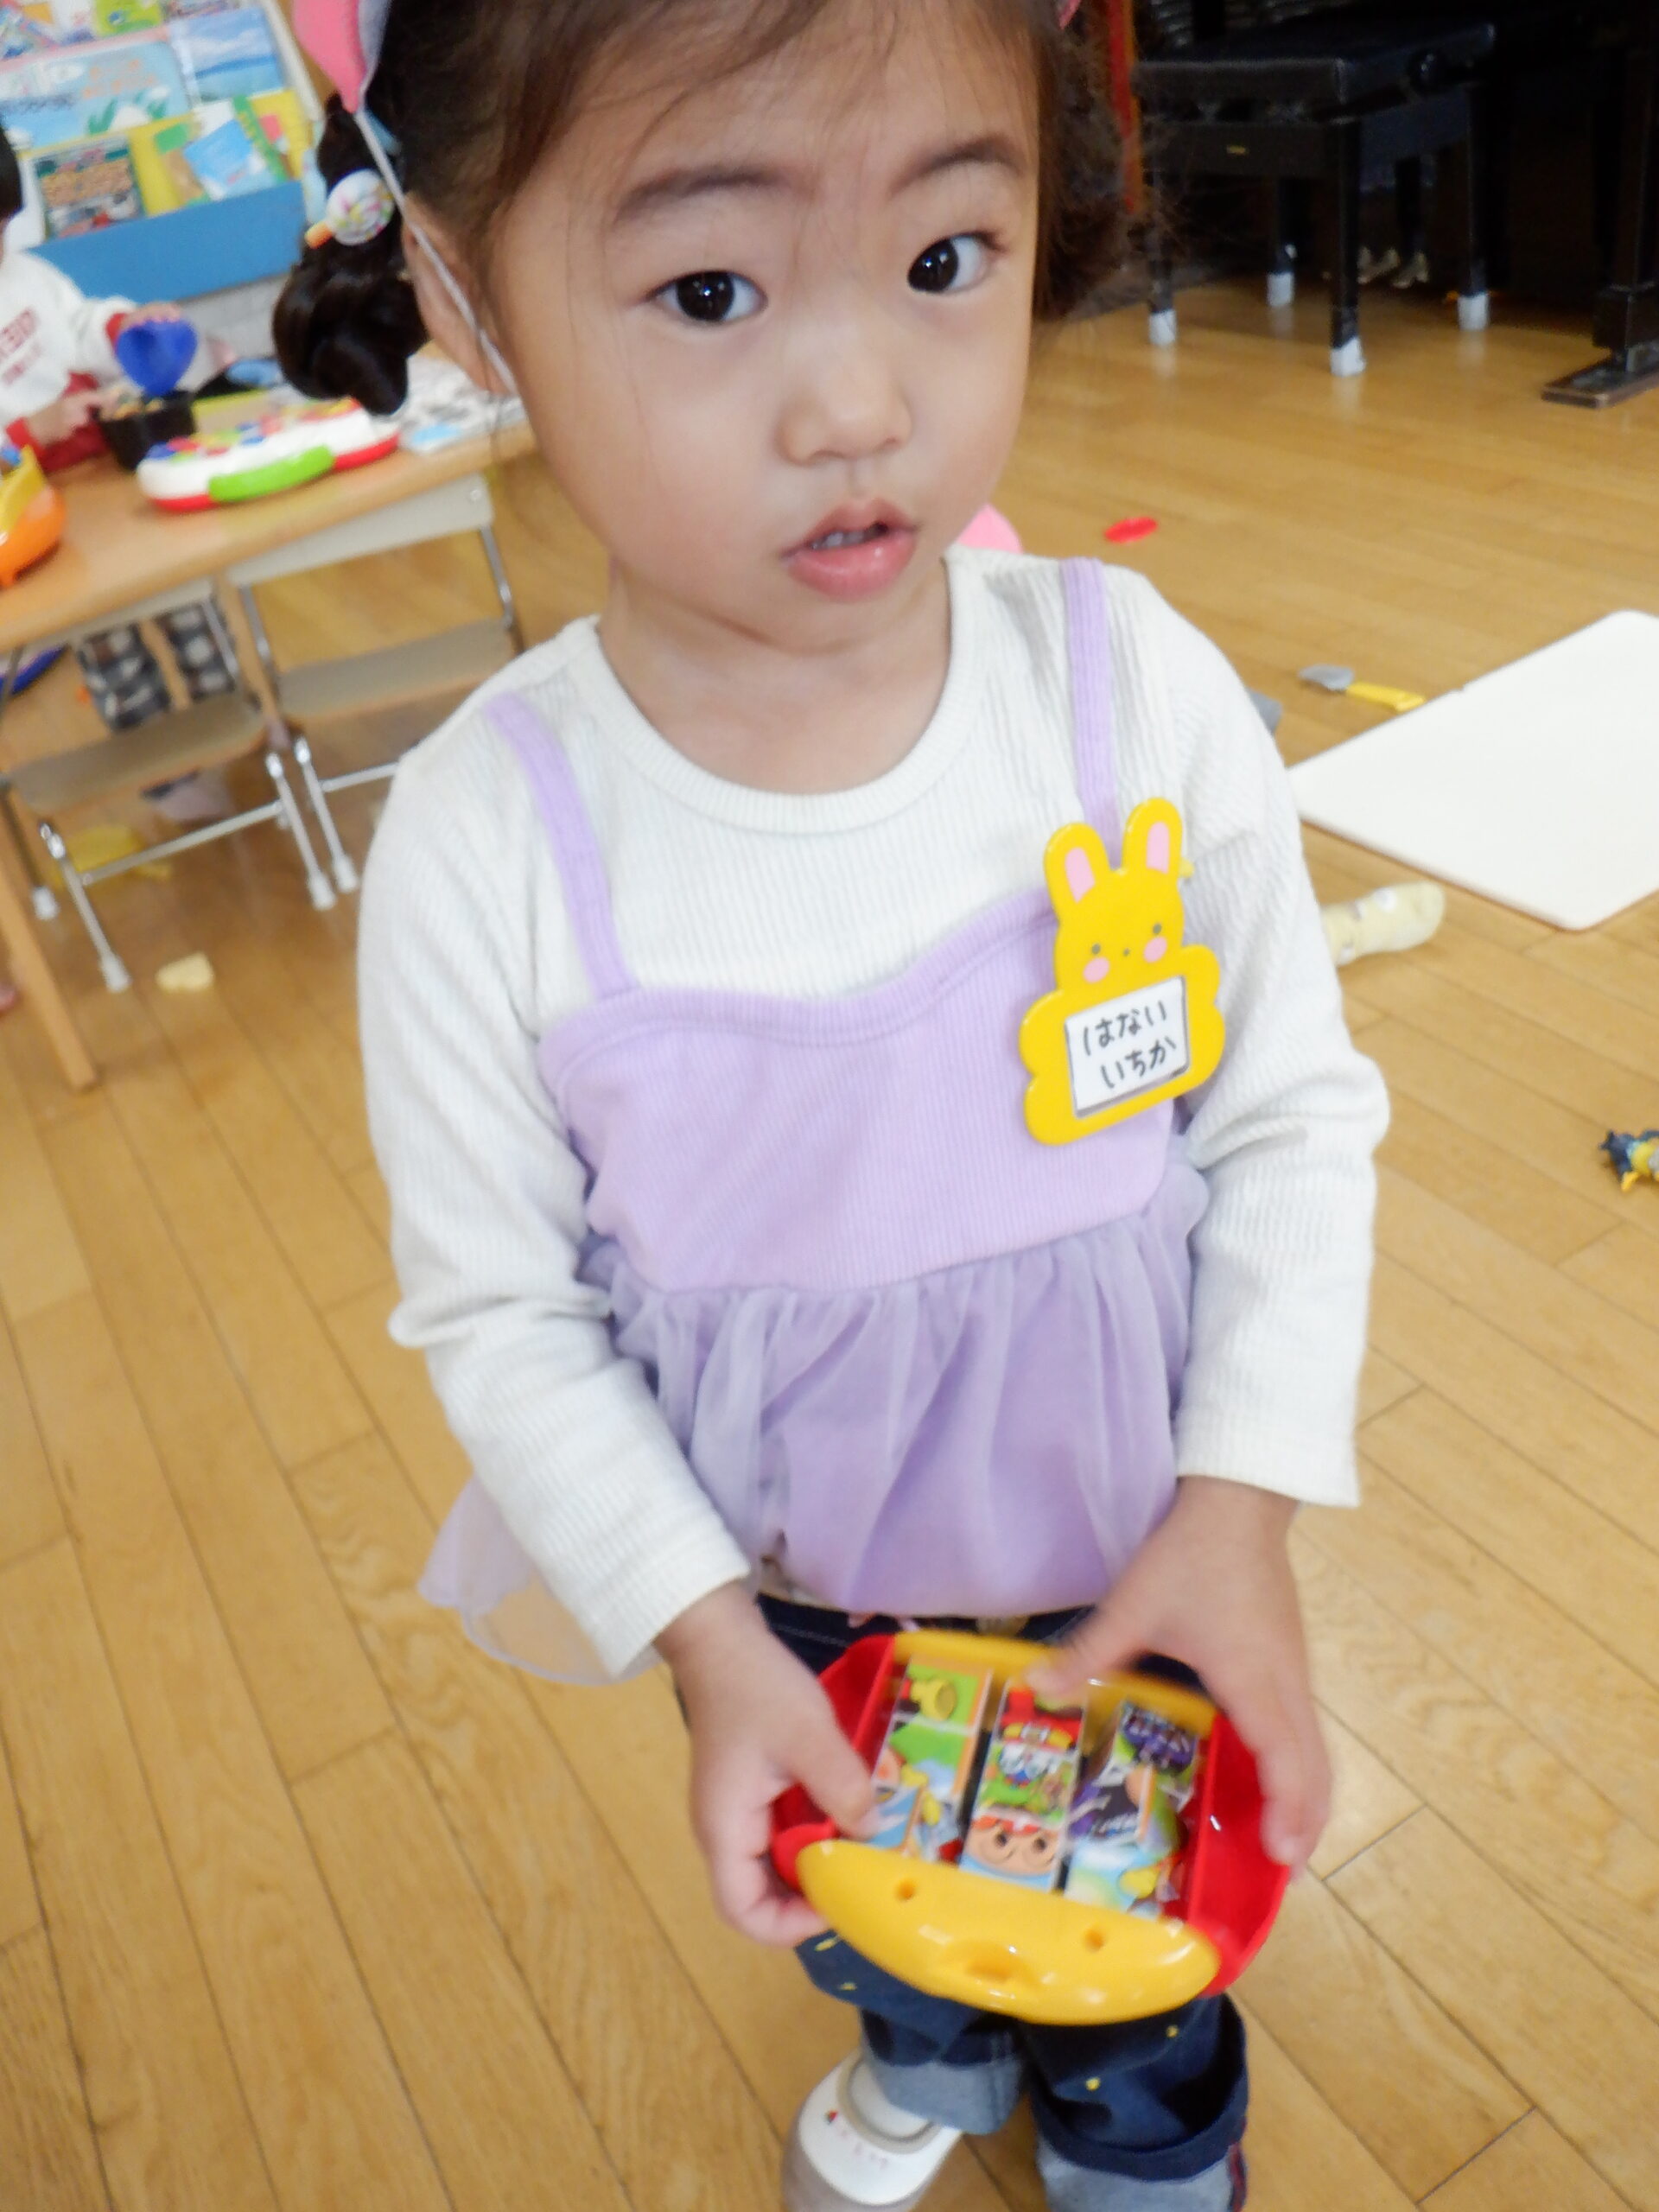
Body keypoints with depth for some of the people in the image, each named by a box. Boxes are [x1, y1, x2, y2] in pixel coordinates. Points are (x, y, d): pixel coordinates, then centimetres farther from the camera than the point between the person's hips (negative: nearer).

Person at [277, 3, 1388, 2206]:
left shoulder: (1141, 694, -23)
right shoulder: (486, 844, -25)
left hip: (1135, 1537, 0)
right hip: (783, 1595, 1)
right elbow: (498, 1307, -13)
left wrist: (1241, 1510, -18)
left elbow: (1296, 1120, -12)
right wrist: (705, 1637, -17)